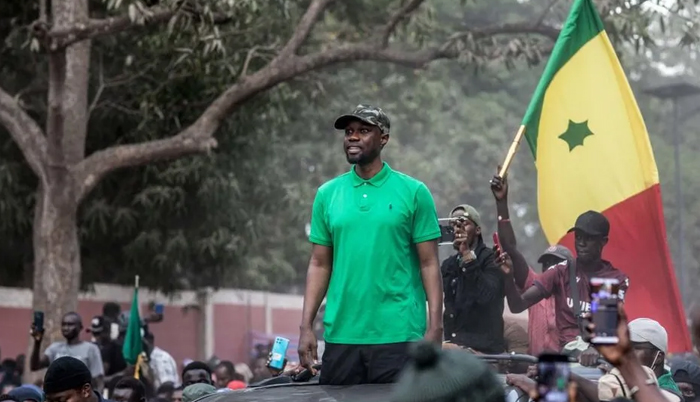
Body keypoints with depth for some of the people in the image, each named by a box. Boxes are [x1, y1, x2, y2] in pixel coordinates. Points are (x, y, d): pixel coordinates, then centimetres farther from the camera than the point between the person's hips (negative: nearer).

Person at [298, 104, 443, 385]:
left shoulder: (413, 192, 0)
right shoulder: (327, 194, 9)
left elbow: (429, 264, -1)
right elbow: (320, 265, 10)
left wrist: (435, 327, -10)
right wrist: (306, 326, 2)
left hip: (399, 335, -3)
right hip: (340, 335, 3)